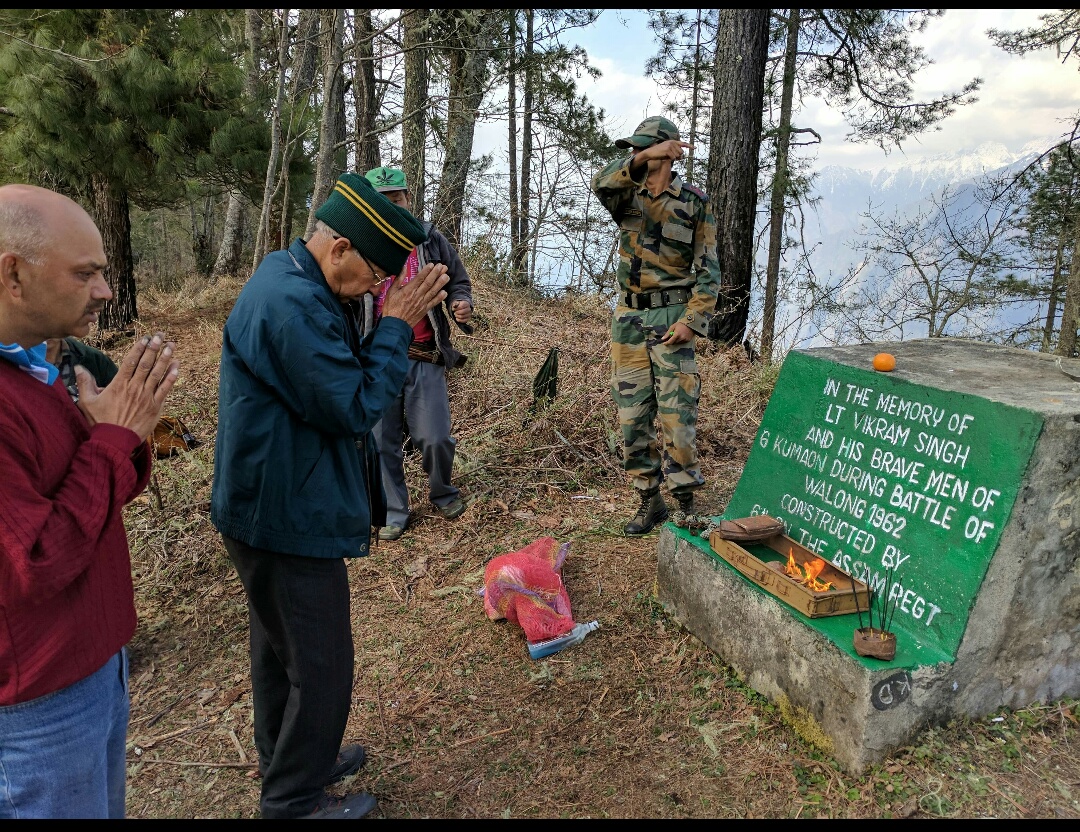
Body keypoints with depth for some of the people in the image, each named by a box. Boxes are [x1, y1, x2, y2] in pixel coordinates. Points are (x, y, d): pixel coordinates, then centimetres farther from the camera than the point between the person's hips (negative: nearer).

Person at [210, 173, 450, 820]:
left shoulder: (292, 279, 7)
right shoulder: (293, 306, -28)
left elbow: (347, 372, 11)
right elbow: (354, 408, -23)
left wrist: (397, 321, -2)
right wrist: (396, 324, -18)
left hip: (277, 507, 11)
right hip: (290, 518, -11)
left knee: (282, 647, 25)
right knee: (321, 668, 6)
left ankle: (292, 761, 46)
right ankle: (295, 801, 26)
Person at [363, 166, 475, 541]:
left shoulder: (431, 239, 4)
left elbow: (458, 281, 15)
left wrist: (462, 303, -8)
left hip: (425, 358, 0)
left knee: (435, 438, 1)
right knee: (382, 442, 7)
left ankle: (442, 493, 31)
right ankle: (393, 512, 25)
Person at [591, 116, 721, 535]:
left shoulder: (696, 203, 0)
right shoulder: (627, 195, 7)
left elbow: (708, 271, -2)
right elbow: (601, 183, -19)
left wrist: (692, 321, -13)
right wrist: (642, 159, -33)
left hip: (671, 318, -3)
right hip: (628, 318, 4)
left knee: (677, 412, -6)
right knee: (632, 414, 6)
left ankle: (685, 501, 8)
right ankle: (649, 500, 18)